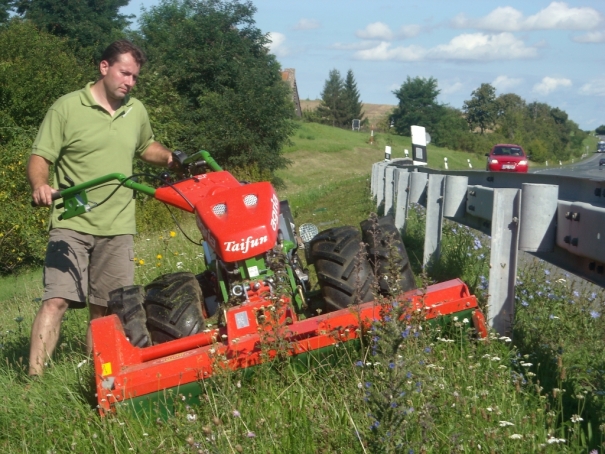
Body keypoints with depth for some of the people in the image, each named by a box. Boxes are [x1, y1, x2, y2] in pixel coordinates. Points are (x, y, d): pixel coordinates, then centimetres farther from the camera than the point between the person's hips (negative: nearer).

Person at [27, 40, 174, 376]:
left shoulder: (137, 111, 12)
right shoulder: (67, 108, -3)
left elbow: (147, 147, 30)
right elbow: (40, 158, -6)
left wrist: (170, 158, 11)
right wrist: (40, 185, -27)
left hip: (118, 228, 5)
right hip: (72, 225, -4)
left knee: (104, 309, 8)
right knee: (57, 300, -14)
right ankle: (34, 377, -13)